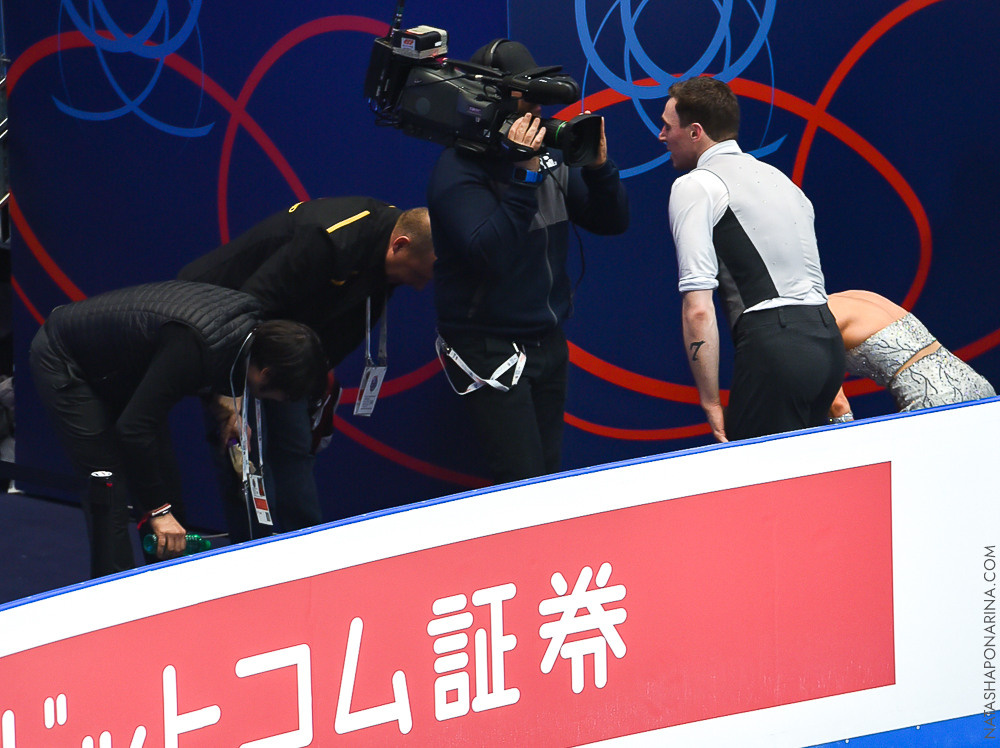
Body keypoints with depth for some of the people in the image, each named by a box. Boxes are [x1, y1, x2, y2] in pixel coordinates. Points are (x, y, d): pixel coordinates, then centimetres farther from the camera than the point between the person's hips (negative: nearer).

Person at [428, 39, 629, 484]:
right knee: (523, 485, -13)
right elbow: (489, 254, -28)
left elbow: (613, 221, 11)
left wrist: (598, 168, -8)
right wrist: (525, 176, -29)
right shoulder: (459, 172, -15)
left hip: (549, 342, 7)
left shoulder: (548, 161, 7)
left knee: (550, 474, 10)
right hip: (490, 348, -7)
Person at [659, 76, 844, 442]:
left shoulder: (695, 186, 0)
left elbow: (698, 309, -9)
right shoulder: (778, 177, 25)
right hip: (827, 338, 8)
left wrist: (712, 405, -7)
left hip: (771, 343, -8)